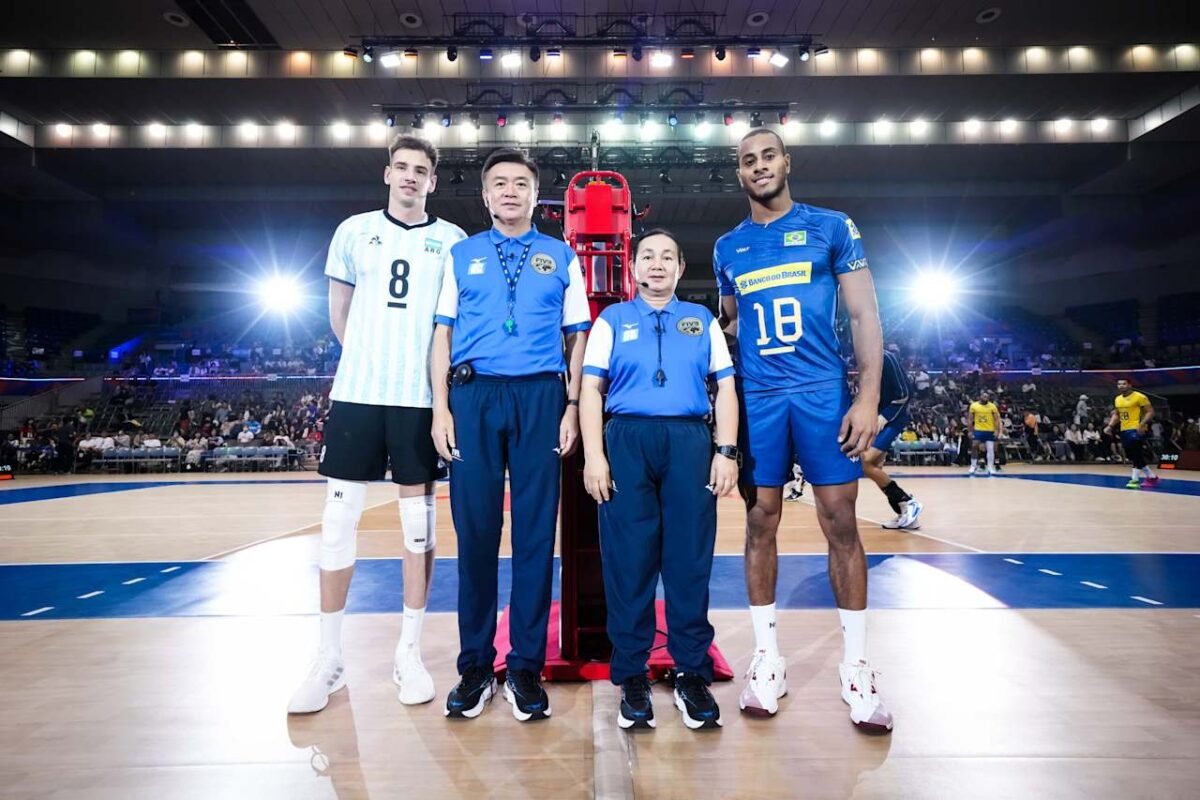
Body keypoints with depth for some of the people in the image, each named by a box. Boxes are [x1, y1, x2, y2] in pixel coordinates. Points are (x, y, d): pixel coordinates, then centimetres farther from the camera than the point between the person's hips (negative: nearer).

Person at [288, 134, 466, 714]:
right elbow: (338, 311, 16)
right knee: (338, 521, 2)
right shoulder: (355, 230, 10)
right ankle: (329, 658, 15)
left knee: (419, 524, 4)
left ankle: (409, 653, 18)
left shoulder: (452, 240, 6)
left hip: (421, 397, -1)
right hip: (357, 393, 1)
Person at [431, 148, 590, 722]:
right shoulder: (461, 255, 15)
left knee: (536, 530, 2)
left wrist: (572, 406, -1)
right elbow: (443, 332, 10)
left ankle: (526, 666, 14)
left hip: (540, 397, 0)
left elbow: (578, 336, 10)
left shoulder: (561, 258, 14)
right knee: (474, 529, 2)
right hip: (473, 395, 1)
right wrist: (440, 407, 0)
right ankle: (474, 665, 16)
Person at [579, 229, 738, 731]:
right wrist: (593, 456, -5)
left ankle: (692, 674, 13)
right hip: (627, 441, 0)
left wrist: (726, 452, 0)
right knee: (628, 560, 1)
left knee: (690, 559, 1)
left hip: (689, 443, 1)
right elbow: (590, 389, 6)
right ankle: (631, 677, 12)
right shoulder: (612, 321, 14)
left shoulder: (703, 321, 17)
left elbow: (725, 388, 11)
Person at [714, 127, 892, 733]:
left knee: (841, 525, 1)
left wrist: (868, 397, -9)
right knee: (761, 524, 5)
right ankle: (767, 658, 18)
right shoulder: (728, 248, 12)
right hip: (756, 399, 2)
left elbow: (864, 315, 1)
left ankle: (855, 666, 15)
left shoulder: (830, 227, 4)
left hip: (823, 393, -2)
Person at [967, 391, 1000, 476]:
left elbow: (996, 419, -1)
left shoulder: (992, 406, -3)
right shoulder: (974, 405, -3)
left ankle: (990, 468, 5)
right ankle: (973, 466, 10)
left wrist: (996, 431, -9)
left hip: (990, 431, 0)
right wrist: (970, 431, -2)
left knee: (990, 449, -1)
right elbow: (970, 419, 2)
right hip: (978, 430, 0)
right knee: (974, 447, -2)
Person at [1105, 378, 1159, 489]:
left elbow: (1150, 412, -11)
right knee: (1131, 456, 10)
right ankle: (1152, 477, 24)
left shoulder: (1140, 397, -10)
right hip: (1124, 430, 8)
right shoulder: (1117, 399, 13)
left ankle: (1135, 480, -8)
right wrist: (1110, 426, 8)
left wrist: (1142, 424, -24)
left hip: (1136, 429, -8)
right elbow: (1116, 414, 22)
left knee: (1136, 455, -13)